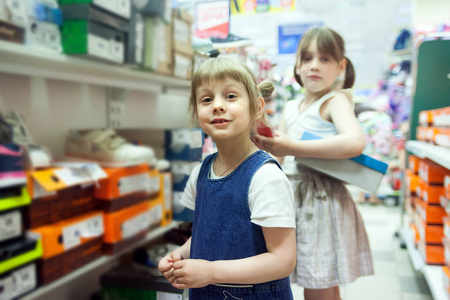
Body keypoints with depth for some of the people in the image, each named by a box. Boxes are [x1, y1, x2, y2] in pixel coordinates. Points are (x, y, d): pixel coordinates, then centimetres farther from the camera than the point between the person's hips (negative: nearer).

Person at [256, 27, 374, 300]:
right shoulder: (291, 108, 15)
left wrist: (292, 147, -27)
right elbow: (279, 157, 17)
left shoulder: (336, 100, -7)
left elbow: (355, 142, -27)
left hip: (324, 198, -6)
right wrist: (264, 142, -4)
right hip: (295, 196, 7)